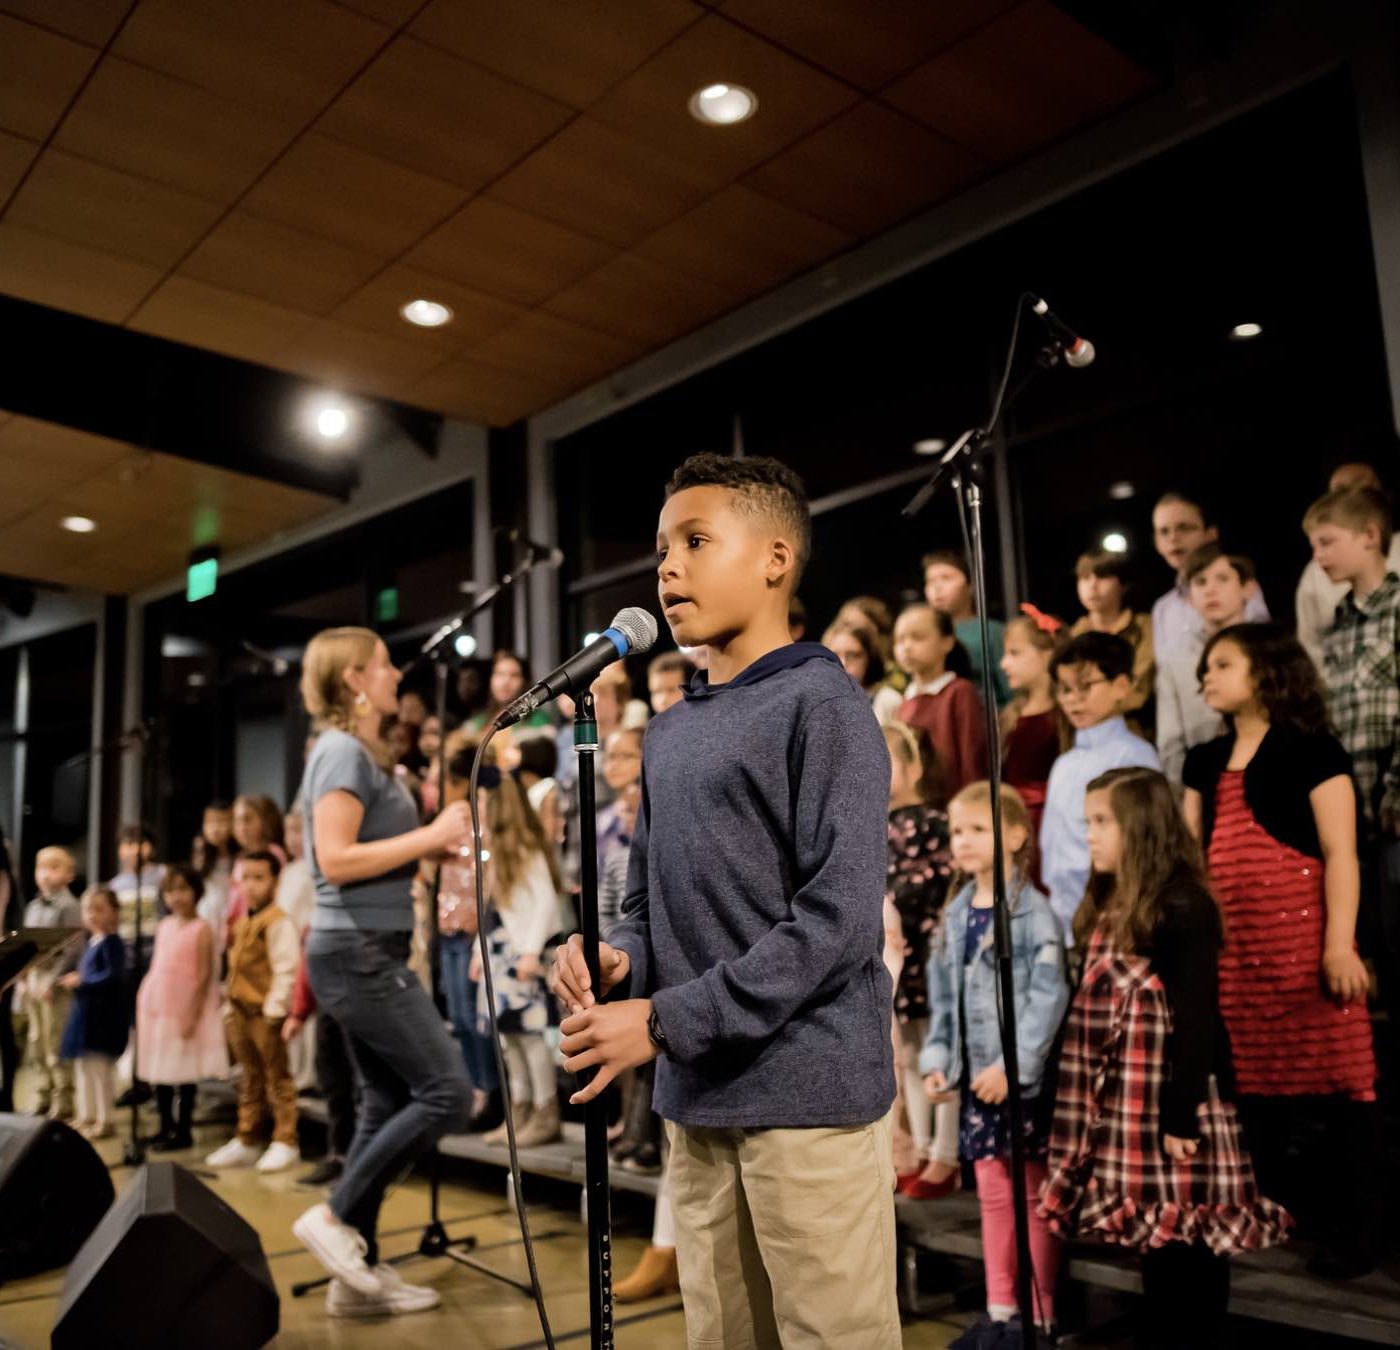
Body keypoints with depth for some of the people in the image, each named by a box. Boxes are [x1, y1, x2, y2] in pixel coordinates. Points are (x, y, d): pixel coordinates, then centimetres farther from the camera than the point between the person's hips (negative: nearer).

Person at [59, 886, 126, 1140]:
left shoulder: (111, 942, -15)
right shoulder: (92, 941, 11)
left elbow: (112, 977, -24)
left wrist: (81, 982, -16)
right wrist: (75, 979, 0)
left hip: (103, 1015, -9)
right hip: (86, 1011, 9)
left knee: (99, 1067, -3)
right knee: (82, 1066, 16)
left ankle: (105, 1121, 7)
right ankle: (86, 1116, 28)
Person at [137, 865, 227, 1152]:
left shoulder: (201, 929, -11)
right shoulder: (163, 926, 10)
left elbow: (204, 976, -15)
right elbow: (156, 968, 15)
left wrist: (193, 1014, -19)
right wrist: (145, 1002, 10)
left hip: (185, 1010, -7)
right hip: (157, 1008, 7)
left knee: (184, 1071, 0)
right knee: (159, 1071, 13)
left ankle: (184, 1131, 9)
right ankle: (165, 1128, 25)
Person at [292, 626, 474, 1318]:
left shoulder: (363, 753, 16)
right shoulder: (342, 752, -13)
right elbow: (335, 861, -22)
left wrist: (432, 845, 8)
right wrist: (430, 833, -19)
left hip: (368, 952, 10)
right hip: (359, 952, -10)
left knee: (385, 1105, 11)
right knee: (447, 1091, -7)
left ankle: (358, 1272, 18)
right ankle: (336, 1217, 4)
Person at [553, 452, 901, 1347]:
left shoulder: (820, 701, -9)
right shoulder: (670, 731, 13)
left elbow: (839, 920, -17)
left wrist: (665, 1022, -17)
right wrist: (619, 959, -4)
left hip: (808, 1092, -7)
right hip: (697, 1100, 7)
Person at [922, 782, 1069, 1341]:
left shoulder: (1032, 912, -12)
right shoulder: (957, 913, 8)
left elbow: (1049, 996, -18)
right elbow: (942, 996, 12)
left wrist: (1012, 1065, -21)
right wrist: (936, 1057, 2)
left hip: (1022, 1077, -6)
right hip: (975, 1074, 6)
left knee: (1032, 1195, 7)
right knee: (991, 1192, 15)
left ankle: (1040, 1315, 21)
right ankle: (999, 1310, 28)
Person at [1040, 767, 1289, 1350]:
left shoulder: (1184, 907, -14)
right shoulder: (1107, 905, 11)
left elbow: (1197, 1017, -17)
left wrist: (1184, 1115, -19)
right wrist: (1087, 1105, 15)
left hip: (1173, 1101, -8)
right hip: (1125, 1103, 8)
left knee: (1188, 1240, 3)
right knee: (1157, 1240, 16)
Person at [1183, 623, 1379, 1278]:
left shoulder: (1312, 751, -2)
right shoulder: (1205, 762, 15)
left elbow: (1340, 853, -7)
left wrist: (1339, 945, -14)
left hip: (1302, 937, -6)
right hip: (1228, 944, 6)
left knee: (1334, 1076, -2)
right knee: (1248, 1080, 12)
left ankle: (1351, 1224, 11)